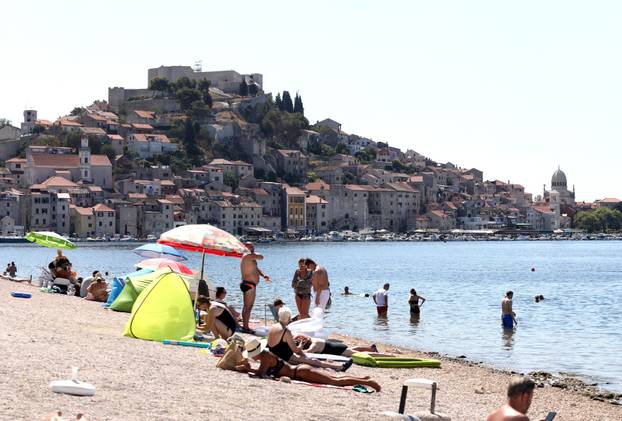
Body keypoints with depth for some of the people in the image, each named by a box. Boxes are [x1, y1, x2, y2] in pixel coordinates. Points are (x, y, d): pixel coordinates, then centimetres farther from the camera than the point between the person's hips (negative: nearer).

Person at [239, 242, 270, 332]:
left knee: (246, 307, 17)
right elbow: (261, 257, -11)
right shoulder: (249, 255, -15)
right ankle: (246, 327, -9)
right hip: (249, 284, -11)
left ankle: (245, 326, 24)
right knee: (248, 307, -10)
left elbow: (255, 268, 21)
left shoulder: (249, 257, 18)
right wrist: (254, 253, 8)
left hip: (246, 284, 11)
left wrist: (263, 275, 6)